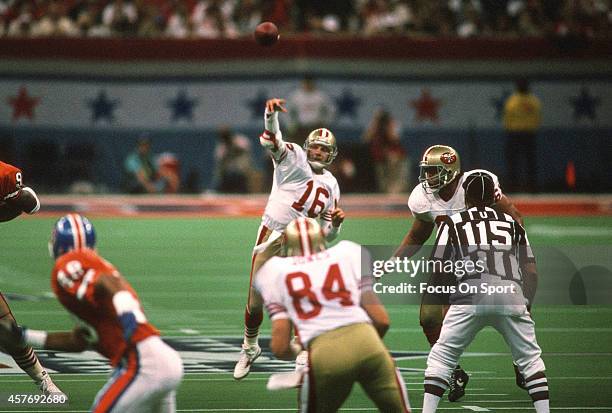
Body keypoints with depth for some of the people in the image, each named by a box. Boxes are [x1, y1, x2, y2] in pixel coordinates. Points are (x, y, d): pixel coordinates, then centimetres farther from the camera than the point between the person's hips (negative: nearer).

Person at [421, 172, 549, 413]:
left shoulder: (453, 223, 17)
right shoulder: (512, 224, 24)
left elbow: (439, 272, 12)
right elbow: (531, 272, 19)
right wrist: (527, 305, 27)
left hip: (471, 294, -2)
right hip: (512, 294, 2)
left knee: (441, 357, 9)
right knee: (530, 357, 14)